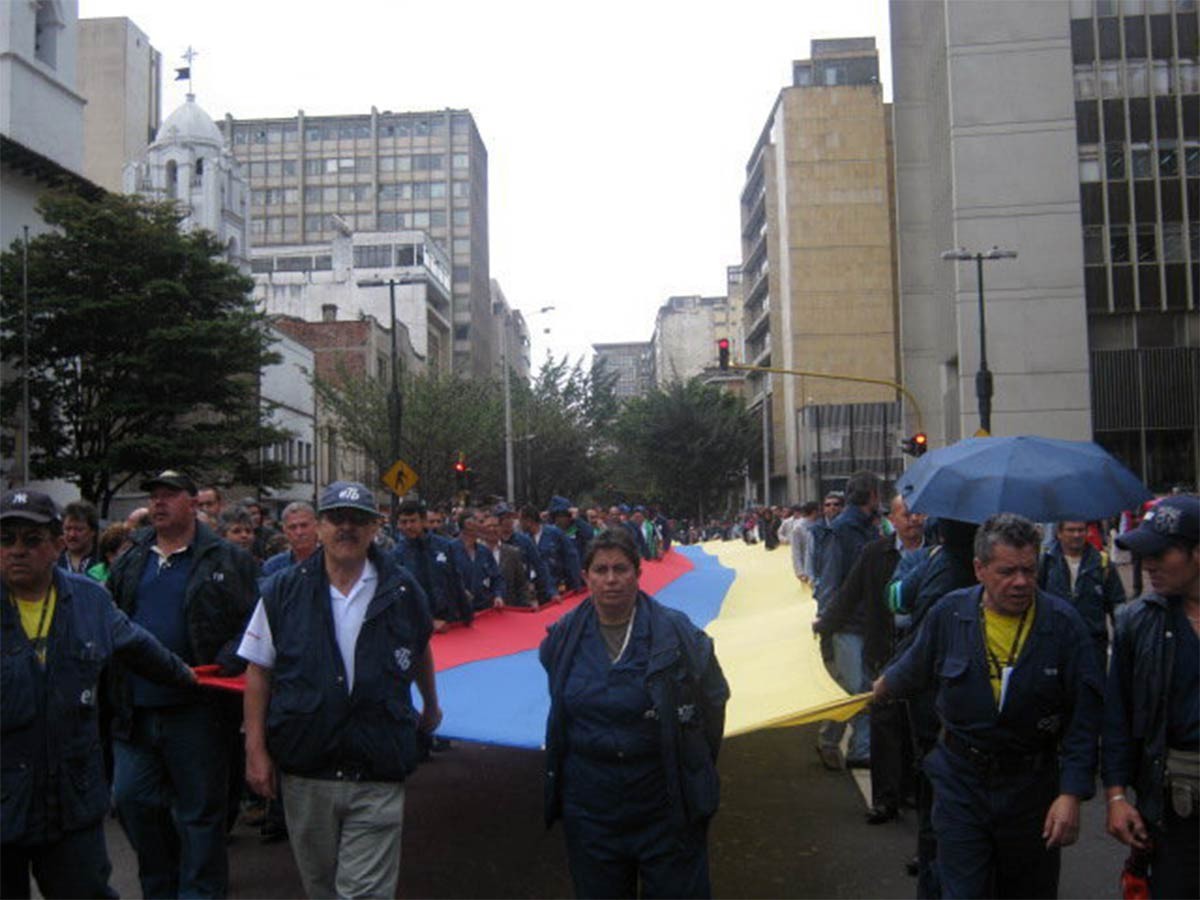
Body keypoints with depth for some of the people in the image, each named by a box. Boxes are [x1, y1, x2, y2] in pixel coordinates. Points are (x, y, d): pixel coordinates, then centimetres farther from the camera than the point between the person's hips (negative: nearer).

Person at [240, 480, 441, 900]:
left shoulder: (402, 591, 1)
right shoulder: (283, 591, 0)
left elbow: (421, 652, 20)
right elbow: (258, 672, 4)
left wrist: (431, 706, 31)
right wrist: (256, 749, 0)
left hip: (377, 775, -1)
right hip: (304, 771, 2)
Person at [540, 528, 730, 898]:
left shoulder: (675, 631, -9)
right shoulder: (564, 636, 0)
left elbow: (714, 698, 2)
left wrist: (695, 768, 7)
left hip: (665, 800, -2)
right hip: (589, 802, 2)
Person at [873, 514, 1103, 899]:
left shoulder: (1063, 624, -10)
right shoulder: (948, 614, -6)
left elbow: (1084, 718, -9)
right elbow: (914, 669, 15)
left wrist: (1072, 794, -15)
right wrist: (885, 686, 32)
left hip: (1033, 787, 0)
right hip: (961, 784, 0)